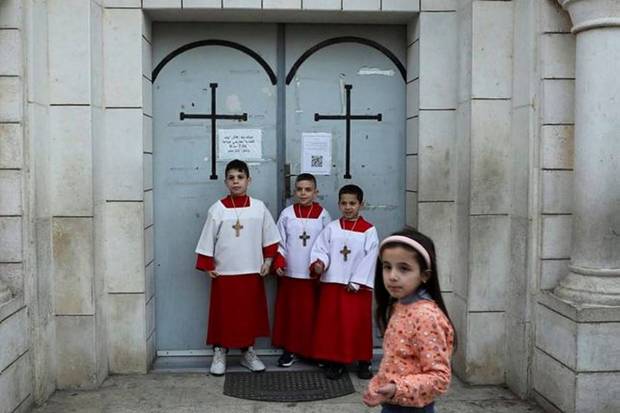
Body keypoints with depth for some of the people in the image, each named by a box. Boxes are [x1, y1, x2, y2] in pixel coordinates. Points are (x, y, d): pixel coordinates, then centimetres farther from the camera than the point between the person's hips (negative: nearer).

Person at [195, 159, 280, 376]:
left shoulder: (259, 207, -1)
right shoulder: (217, 208, -6)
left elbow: (270, 237, 7)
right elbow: (207, 239, -2)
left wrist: (267, 260, 3)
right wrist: (207, 266, -3)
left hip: (252, 272, 2)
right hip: (224, 273, -2)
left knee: (250, 313, 11)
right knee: (223, 314, 6)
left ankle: (248, 352, 26)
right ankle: (219, 353, 20)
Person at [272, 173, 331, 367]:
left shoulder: (322, 215, -1)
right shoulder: (287, 214, 0)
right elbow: (279, 242, 3)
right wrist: (278, 262, -7)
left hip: (314, 274, -1)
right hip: (290, 273, 1)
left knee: (312, 313, 6)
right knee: (290, 311, 7)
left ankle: (315, 350, 19)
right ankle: (289, 349, 19)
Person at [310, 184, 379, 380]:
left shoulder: (369, 230, -1)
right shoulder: (331, 228, 5)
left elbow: (369, 259, -6)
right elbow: (320, 249, 0)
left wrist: (356, 283, -11)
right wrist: (318, 263, -22)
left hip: (358, 286, -2)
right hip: (332, 284, 2)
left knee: (358, 324, 4)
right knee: (332, 323, 5)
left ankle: (363, 362, 18)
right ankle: (335, 361, 17)